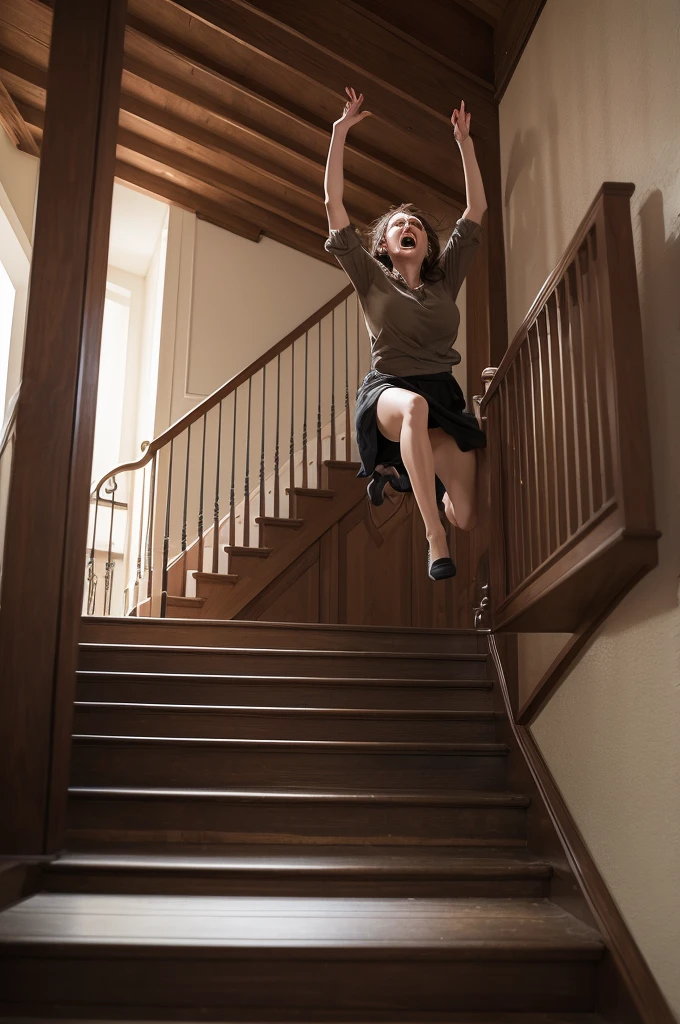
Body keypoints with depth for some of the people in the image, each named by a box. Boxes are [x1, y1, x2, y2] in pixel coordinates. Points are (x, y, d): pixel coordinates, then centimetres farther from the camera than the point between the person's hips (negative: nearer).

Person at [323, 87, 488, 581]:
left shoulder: (446, 279, 15)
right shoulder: (372, 278, 9)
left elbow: (477, 208, 17)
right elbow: (334, 205, 3)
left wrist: (465, 142, 17)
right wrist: (340, 133, 0)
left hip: (444, 396, 3)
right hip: (388, 390, -3)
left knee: (468, 517, -12)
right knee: (414, 406, -44)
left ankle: (399, 468, 21)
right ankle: (432, 535, -37)